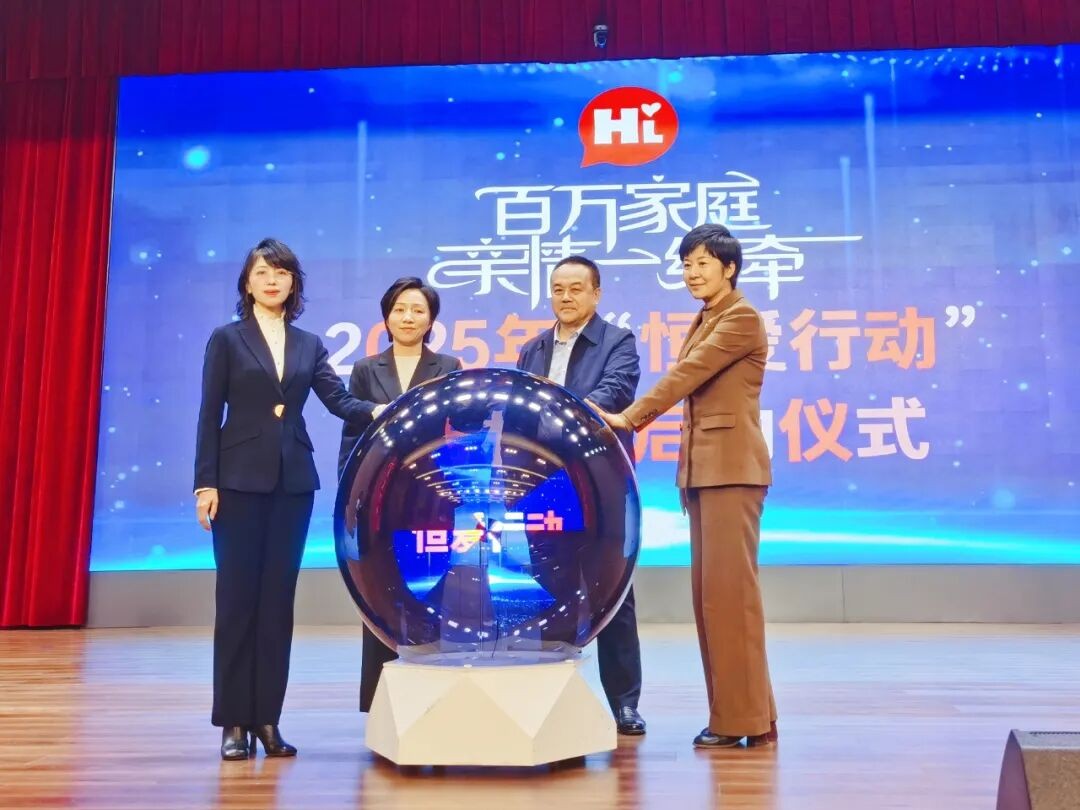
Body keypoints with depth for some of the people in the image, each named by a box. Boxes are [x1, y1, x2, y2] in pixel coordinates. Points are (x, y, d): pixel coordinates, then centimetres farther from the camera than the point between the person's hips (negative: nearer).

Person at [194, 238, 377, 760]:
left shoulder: (309, 345, 12)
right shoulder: (226, 339, 2)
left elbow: (338, 400, 0)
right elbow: (210, 416, -1)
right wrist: (205, 484, -8)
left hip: (294, 482, 3)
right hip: (240, 481, -3)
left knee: (278, 599, 6)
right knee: (237, 598, 0)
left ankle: (268, 718, 14)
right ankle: (234, 722, 9)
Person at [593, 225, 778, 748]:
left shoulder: (742, 318, -6)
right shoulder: (701, 322, 20)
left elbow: (687, 373, -14)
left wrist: (629, 417, -15)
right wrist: (637, 417, 5)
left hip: (732, 466, -9)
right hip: (701, 468, 9)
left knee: (729, 589, -8)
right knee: (709, 592, 9)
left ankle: (745, 717, 1)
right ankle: (733, 712, 16)